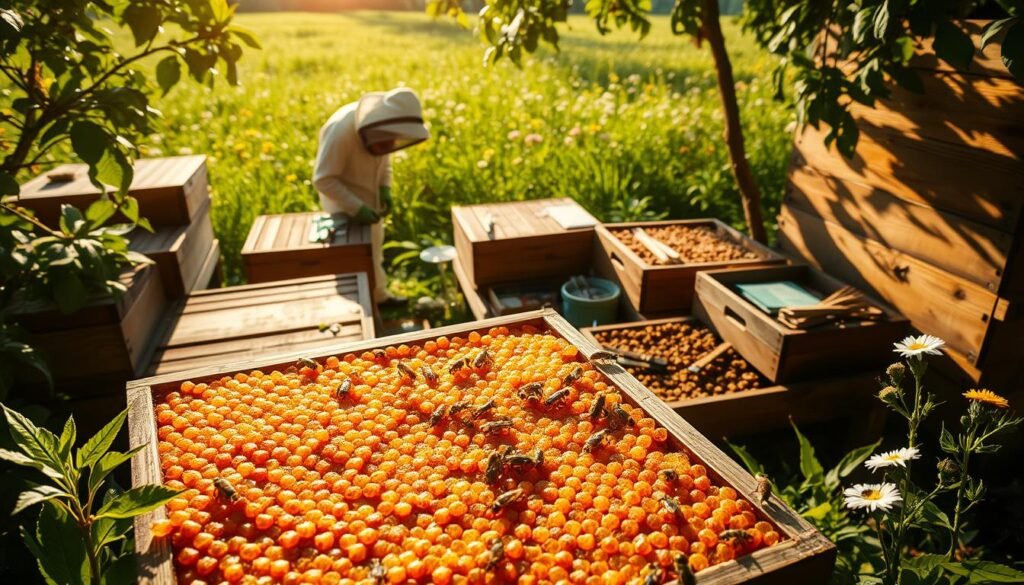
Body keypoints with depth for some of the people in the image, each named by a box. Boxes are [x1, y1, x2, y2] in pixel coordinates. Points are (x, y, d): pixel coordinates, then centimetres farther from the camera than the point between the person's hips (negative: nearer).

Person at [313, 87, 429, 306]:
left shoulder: (380, 122, -11)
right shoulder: (341, 131, -32)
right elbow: (322, 180, -27)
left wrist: (385, 189, -7)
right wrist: (356, 208, -31)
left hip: (370, 198, 7)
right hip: (345, 204, -7)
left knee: (374, 251, 21)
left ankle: (378, 295, 39)